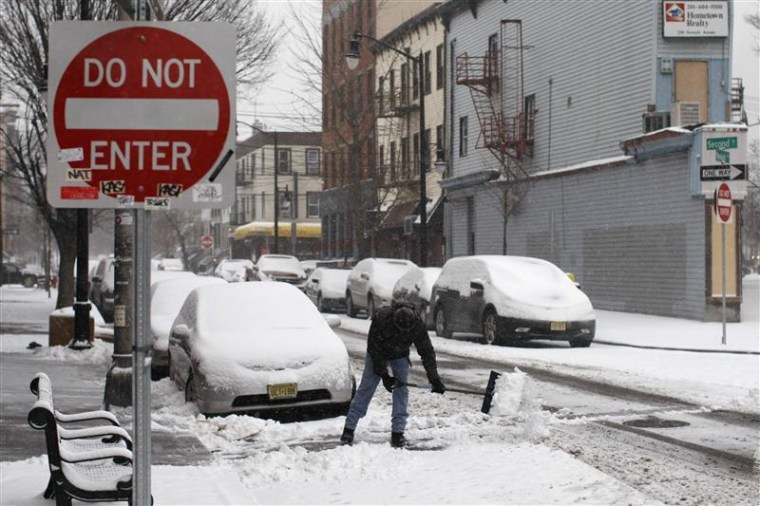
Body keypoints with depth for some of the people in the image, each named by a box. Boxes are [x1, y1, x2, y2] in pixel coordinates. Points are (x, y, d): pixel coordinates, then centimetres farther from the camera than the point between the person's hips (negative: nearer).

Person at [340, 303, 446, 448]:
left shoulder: (417, 324, -31)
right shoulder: (381, 319, -37)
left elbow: (427, 351, -21)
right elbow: (374, 349, -26)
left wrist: (435, 379, -21)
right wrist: (383, 375, -27)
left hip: (400, 356, 2)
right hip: (378, 355, -2)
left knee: (401, 389, -10)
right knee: (366, 388, -6)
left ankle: (397, 433, -7)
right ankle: (349, 429, -2)